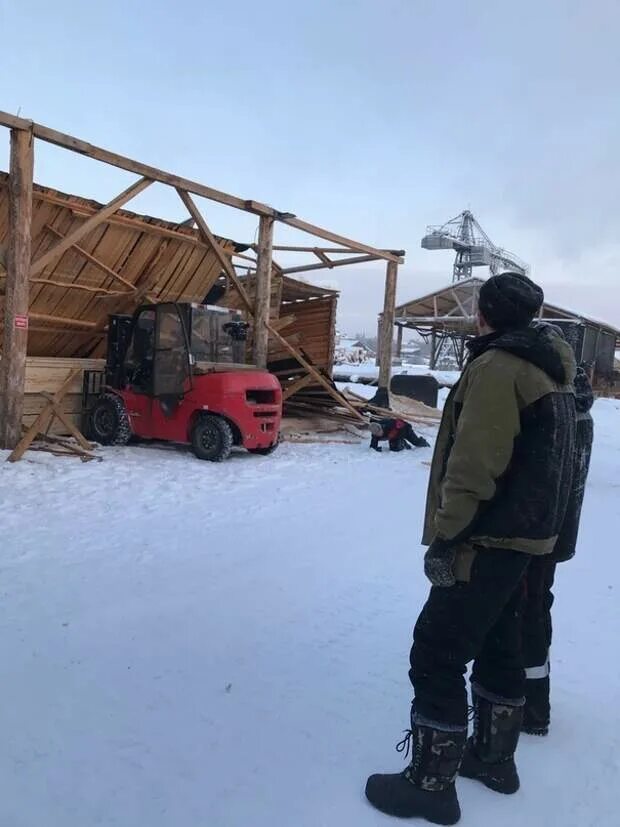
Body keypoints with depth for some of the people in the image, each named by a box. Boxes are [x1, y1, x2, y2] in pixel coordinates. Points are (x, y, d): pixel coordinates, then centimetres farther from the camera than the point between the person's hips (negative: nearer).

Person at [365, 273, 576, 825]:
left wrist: (445, 537, -19)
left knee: (436, 656, -1)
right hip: (524, 535, 10)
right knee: (499, 646, 21)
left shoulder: (497, 366, -18)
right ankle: (494, 756, 37)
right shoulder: (550, 368, 13)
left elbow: (474, 465, -24)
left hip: (489, 539, -10)